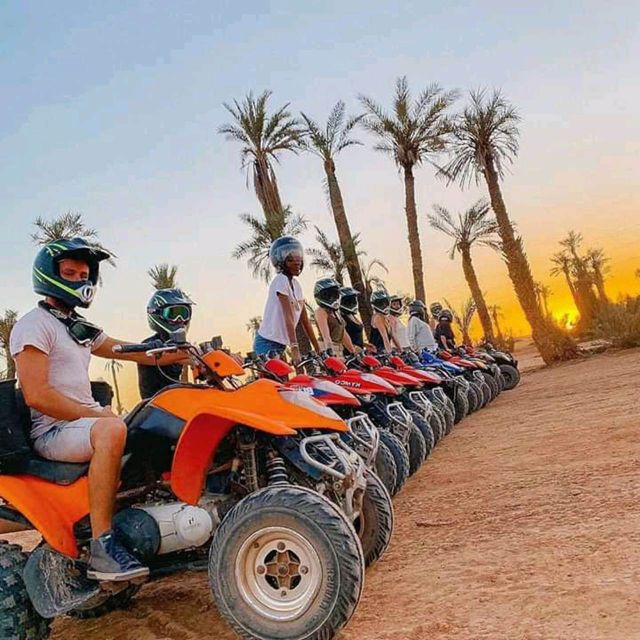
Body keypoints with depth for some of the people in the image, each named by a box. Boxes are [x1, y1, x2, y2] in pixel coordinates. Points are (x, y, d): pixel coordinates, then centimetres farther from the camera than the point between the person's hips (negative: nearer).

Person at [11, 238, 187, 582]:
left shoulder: (81, 328, 20)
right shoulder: (33, 324, -8)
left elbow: (134, 353, 15)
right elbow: (36, 395, -18)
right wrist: (95, 415, -20)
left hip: (87, 420, 9)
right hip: (52, 431, -9)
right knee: (113, 430, -39)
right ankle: (101, 547, -34)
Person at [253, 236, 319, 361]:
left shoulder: (296, 284, 11)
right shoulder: (281, 280, -13)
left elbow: (305, 320, 10)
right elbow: (288, 318, -22)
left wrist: (318, 350, 7)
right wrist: (294, 348, -28)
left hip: (279, 344, 8)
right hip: (267, 343, -8)